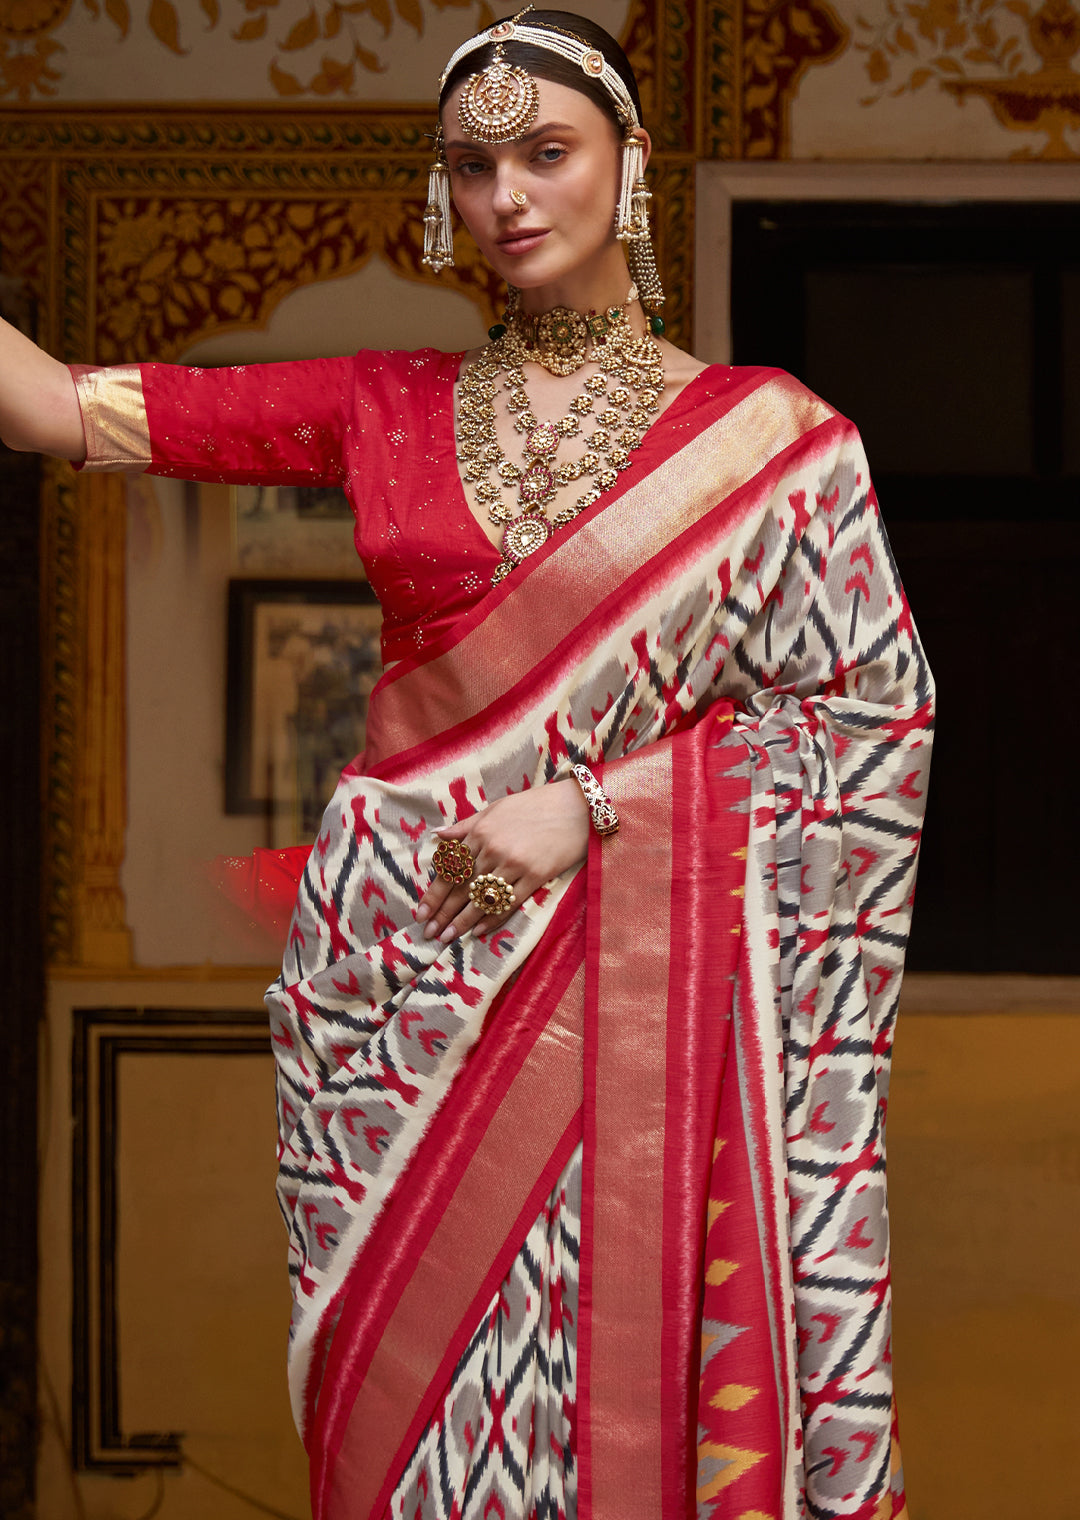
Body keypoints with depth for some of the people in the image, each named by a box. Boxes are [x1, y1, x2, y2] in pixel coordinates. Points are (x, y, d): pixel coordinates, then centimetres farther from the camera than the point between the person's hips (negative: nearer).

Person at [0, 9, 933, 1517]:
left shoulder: (761, 432, 2)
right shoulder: (388, 409, 8)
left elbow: (872, 705, 0)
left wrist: (591, 805, -8)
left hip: (642, 973, -2)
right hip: (407, 970, 2)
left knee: (633, 1379, 0)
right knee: (416, 1390, 6)